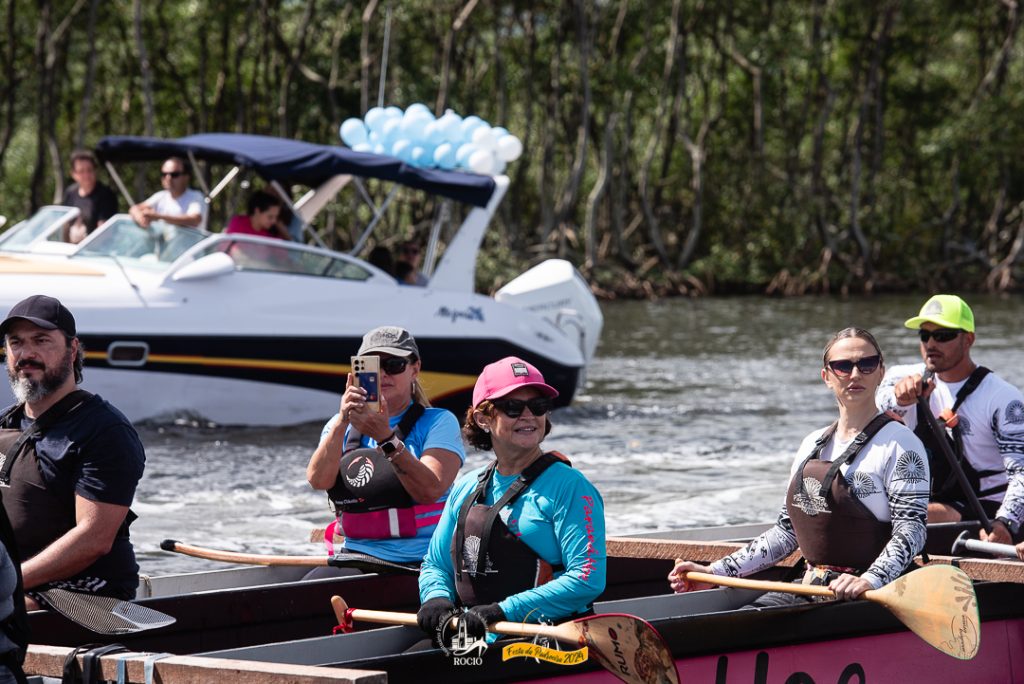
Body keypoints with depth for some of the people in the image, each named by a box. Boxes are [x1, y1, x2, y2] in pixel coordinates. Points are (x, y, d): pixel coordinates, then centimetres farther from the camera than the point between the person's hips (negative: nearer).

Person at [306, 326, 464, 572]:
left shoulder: (438, 422, 4)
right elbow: (318, 480, -5)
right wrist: (342, 422, -19)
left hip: (423, 562, -3)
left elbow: (430, 491, -14)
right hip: (358, 558, 3)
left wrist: (387, 438, -25)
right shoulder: (340, 427, 15)